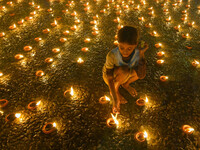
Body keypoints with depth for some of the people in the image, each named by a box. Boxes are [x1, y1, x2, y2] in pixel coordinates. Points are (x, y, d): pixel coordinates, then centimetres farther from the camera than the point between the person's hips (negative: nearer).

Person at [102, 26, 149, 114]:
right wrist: (115, 98, -33)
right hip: (111, 76, -3)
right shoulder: (112, 55, -36)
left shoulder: (138, 53, -27)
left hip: (124, 77, 4)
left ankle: (125, 84, 5)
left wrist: (141, 54, -42)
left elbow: (141, 75, -34)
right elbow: (109, 78, -28)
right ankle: (115, 91, -6)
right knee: (124, 71, -35)